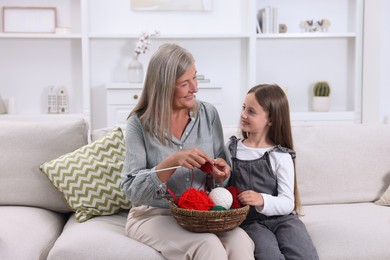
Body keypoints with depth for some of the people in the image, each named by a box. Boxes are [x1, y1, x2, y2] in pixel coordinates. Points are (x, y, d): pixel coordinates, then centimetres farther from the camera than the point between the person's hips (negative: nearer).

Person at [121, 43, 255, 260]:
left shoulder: (209, 114, 2)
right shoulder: (140, 123, -7)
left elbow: (221, 179, 9)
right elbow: (132, 189, -12)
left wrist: (221, 174, -15)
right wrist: (173, 162, -26)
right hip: (154, 215, -3)